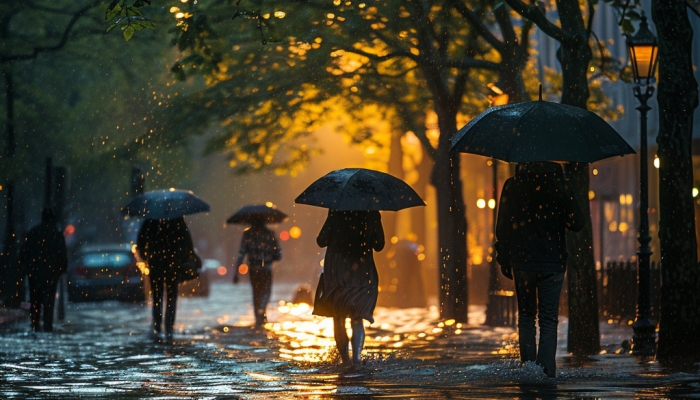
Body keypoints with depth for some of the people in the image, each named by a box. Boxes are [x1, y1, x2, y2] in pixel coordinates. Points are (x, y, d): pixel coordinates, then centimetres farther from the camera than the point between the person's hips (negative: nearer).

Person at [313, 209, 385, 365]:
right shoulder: (372, 214, -3)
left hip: (336, 273, -1)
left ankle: (345, 360, 10)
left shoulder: (336, 212, -9)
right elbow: (378, 246, 5)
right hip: (363, 274, 1)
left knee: (338, 320, 11)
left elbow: (322, 241, -8)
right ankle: (357, 355, -18)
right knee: (357, 320, 4)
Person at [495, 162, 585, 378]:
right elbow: (576, 223, -3)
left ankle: (527, 365, 5)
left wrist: (504, 259, 8)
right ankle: (546, 366, -9)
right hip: (552, 263, -1)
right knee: (548, 318, 2)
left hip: (521, 261, 1)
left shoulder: (512, 185, -1)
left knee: (526, 316, 12)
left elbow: (502, 226, 0)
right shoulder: (559, 186, -4)